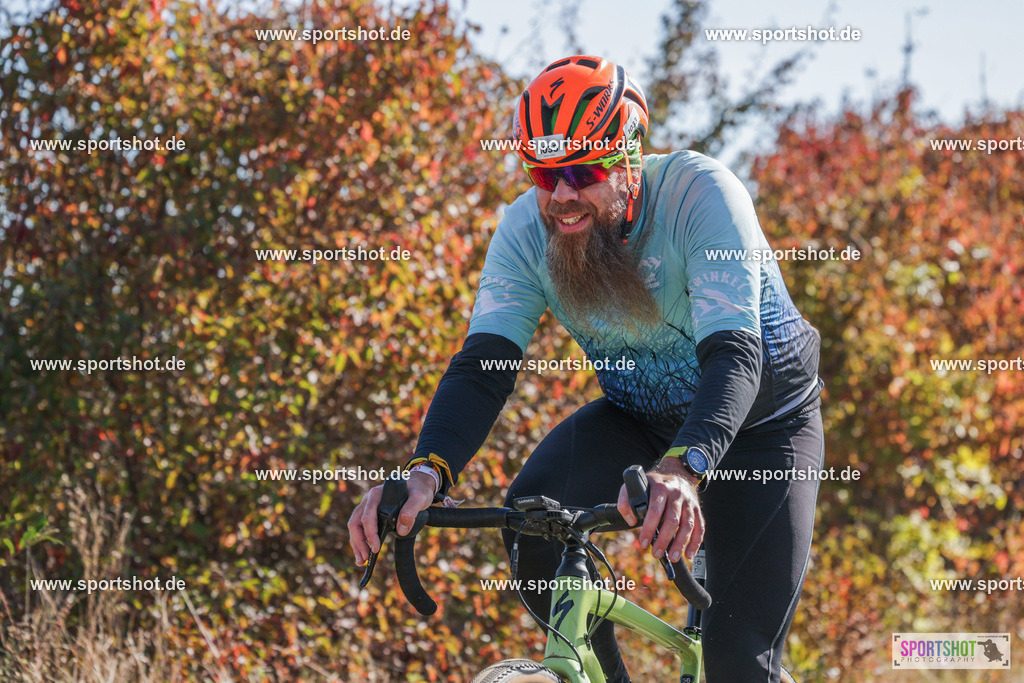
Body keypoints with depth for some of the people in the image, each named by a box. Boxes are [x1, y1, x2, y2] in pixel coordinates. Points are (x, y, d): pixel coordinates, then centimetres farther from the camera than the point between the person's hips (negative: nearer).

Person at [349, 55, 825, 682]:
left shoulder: (700, 194, -31)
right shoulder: (527, 228, -18)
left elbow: (734, 353, -42)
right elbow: (483, 363, -27)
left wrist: (684, 468, -61)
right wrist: (427, 470, -47)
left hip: (761, 416, -4)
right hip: (641, 415, 4)